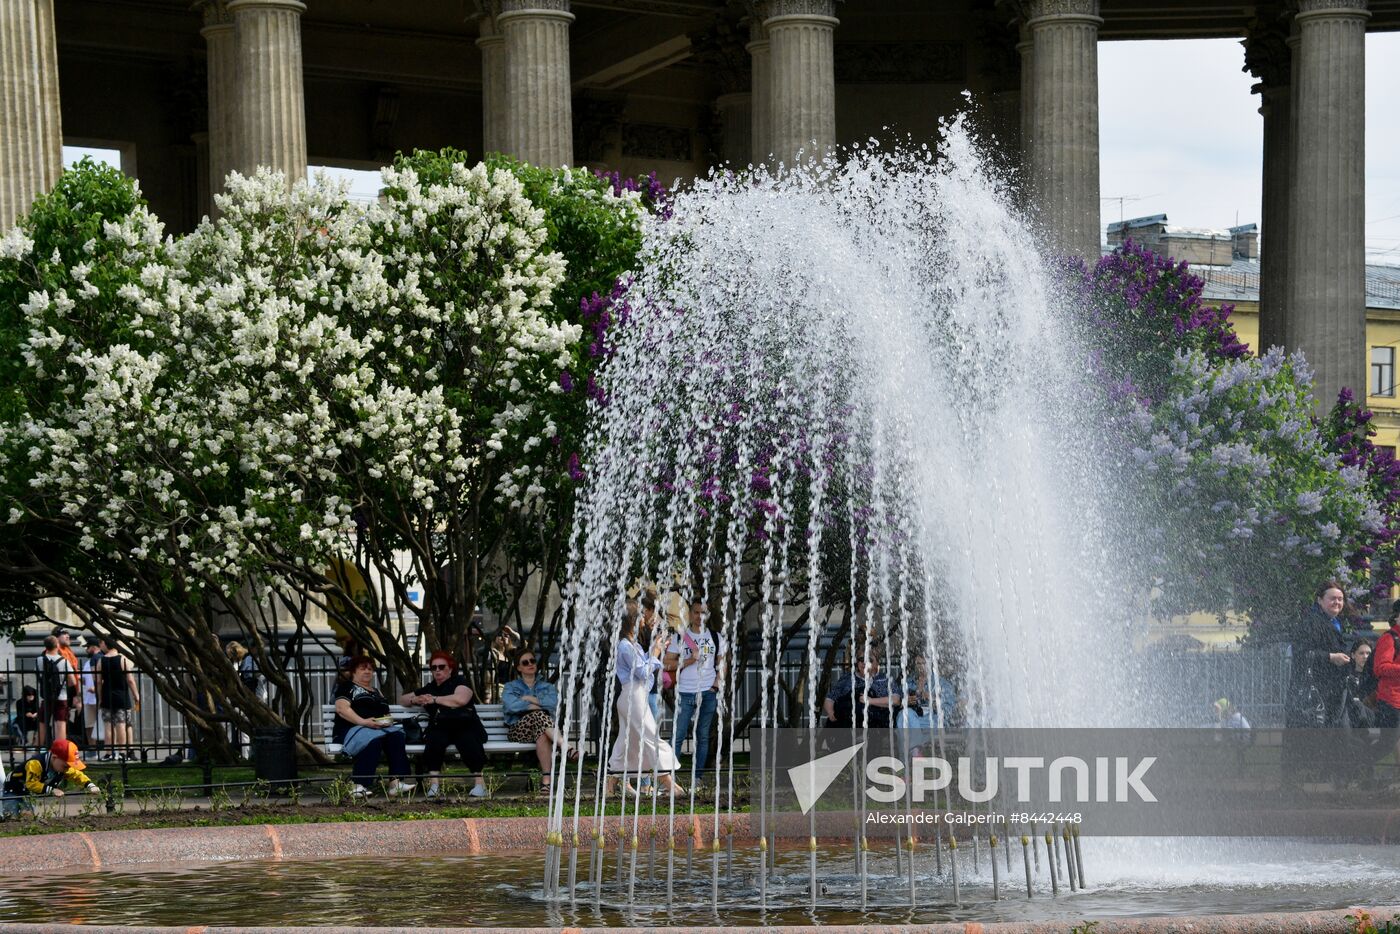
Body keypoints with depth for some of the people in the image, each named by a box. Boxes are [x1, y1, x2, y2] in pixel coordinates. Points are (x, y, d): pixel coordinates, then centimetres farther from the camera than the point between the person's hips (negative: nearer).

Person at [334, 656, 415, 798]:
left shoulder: (377, 692, 33)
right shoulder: (346, 687, 13)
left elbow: (386, 714, 28)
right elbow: (342, 708, -5)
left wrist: (387, 721, 1)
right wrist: (363, 722, -18)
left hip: (380, 728, 6)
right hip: (352, 729, -5)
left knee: (397, 735, -28)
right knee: (373, 739, -39)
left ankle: (396, 782, -43)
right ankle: (358, 786, -44)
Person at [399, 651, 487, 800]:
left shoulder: (459, 681, 11)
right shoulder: (429, 688, 26)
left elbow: (461, 699, -11)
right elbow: (402, 699, 35)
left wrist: (434, 699, -3)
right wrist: (414, 700, 11)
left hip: (465, 726, -3)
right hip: (440, 728, 3)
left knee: (469, 742, -36)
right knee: (434, 740, -33)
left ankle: (480, 782, -38)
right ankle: (434, 785, -37)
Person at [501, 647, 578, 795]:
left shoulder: (547, 687, 24)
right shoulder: (511, 687, 20)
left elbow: (554, 703, -2)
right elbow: (511, 706, -6)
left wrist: (528, 699, -2)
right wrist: (539, 705, -7)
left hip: (541, 727, 1)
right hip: (518, 730, -1)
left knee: (542, 734, -40)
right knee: (538, 714, -36)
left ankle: (546, 779, -53)